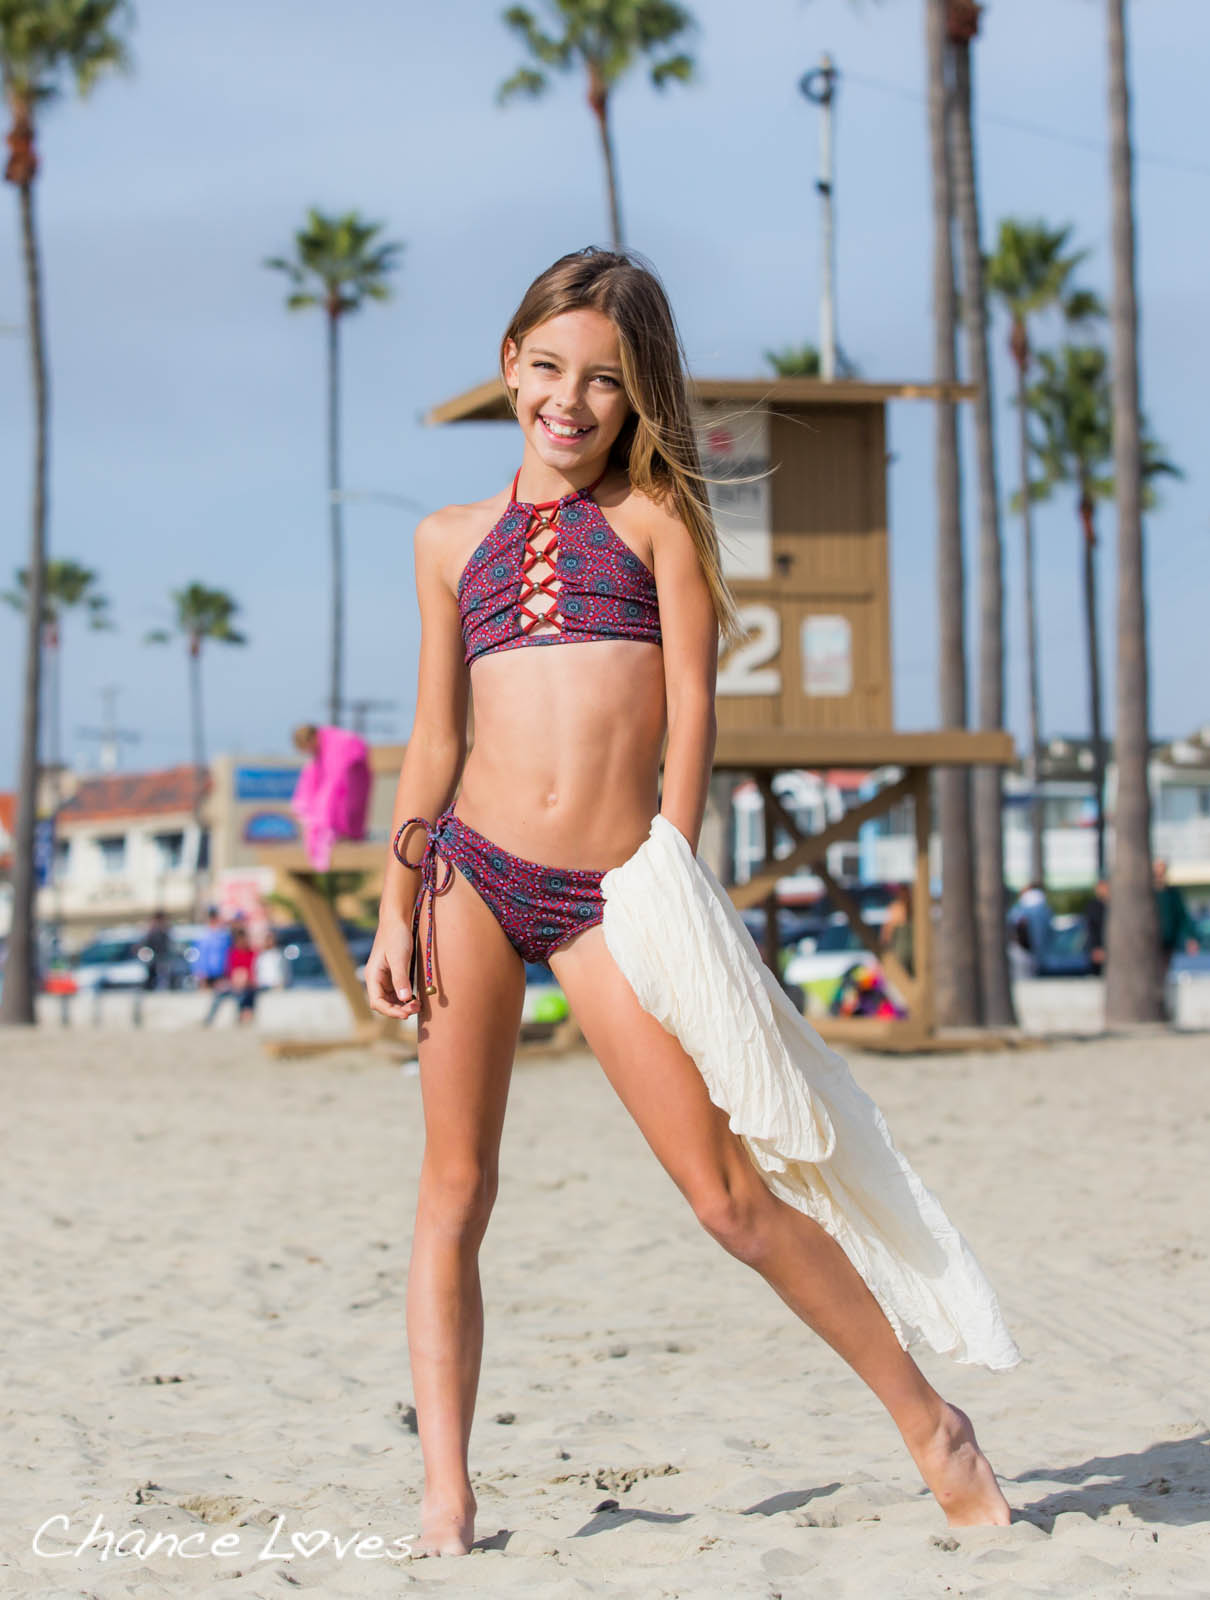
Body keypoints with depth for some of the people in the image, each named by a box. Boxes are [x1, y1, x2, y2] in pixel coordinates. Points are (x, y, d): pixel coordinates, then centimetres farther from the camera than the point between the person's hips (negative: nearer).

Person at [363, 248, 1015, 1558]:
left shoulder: (657, 514, 7)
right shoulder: (452, 540, 15)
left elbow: (691, 713, 1)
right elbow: (435, 739, 15)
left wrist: (671, 871, -8)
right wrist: (397, 910, 8)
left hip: (607, 895, -3)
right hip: (471, 872, 3)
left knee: (732, 1195, -4)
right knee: (454, 1189, 1)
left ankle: (930, 1426, 11)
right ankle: (445, 1494, 8)